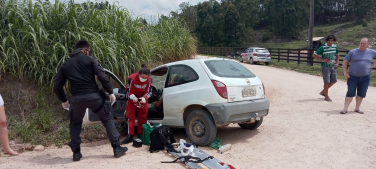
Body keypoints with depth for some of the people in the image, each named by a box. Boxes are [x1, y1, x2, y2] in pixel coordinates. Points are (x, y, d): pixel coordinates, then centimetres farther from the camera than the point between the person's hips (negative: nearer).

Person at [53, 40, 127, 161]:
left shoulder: (65, 65, 13)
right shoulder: (90, 59, 3)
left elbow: (57, 86, 12)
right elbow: (102, 77, -9)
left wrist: (64, 100, 24)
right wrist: (110, 92, -2)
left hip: (76, 98, 3)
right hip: (93, 95, -2)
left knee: (75, 124, 24)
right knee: (108, 119, 11)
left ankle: (76, 153, 22)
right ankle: (117, 148, 9)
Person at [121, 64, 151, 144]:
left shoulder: (149, 79, -22)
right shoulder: (132, 78, -30)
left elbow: (148, 92, -16)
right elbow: (129, 92, -23)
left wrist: (144, 98, -37)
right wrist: (133, 98, -44)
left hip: (142, 98, 3)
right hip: (132, 99, -3)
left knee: (143, 117, 7)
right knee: (131, 116, -5)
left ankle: (141, 134, 19)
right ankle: (130, 136, -4)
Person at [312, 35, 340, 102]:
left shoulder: (335, 47, 5)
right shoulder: (323, 47, -12)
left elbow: (337, 55, 20)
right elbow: (314, 55, -12)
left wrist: (337, 63, 7)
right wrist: (322, 60, -16)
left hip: (333, 66, 6)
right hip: (325, 67, -6)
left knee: (333, 81, 10)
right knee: (327, 82, -1)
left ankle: (323, 91, 27)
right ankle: (326, 96, 12)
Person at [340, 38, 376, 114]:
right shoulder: (353, 52, -2)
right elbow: (345, 62, 1)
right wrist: (345, 72, -7)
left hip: (365, 77, 3)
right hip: (353, 76, -3)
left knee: (361, 94, 10)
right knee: (350, 93, -5)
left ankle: (357, 108, 23)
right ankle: (345, 108, -1)